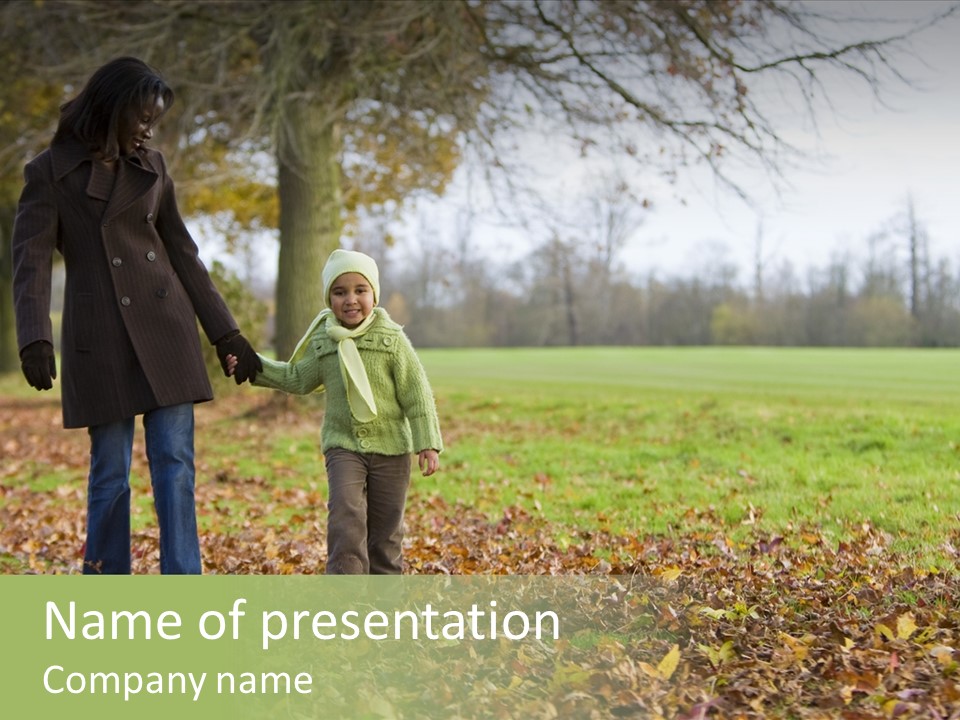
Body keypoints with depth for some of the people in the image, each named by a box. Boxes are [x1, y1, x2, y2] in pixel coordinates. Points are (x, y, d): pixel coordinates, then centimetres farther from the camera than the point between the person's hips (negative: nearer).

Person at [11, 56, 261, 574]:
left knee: (174, 464, -3)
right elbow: (31, 260, -10)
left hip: (165, 329, 3)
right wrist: (34, 341, -25)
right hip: (99, 339, -3)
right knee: (110, 472, 3)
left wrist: (226, 333, 11)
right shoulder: (49, 172, -2)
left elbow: (182, 253, 13)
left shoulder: (151, 167, 9)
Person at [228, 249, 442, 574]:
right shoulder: (323, 341, 2)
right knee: (346, 514, -17)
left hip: (390, 447, -1)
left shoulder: (392, 339, -7)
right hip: (342, 444, 1)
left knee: (386, 528, 8)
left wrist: (428, 443, -11)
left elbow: (416, 393, -7)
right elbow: (298, 379, 16)